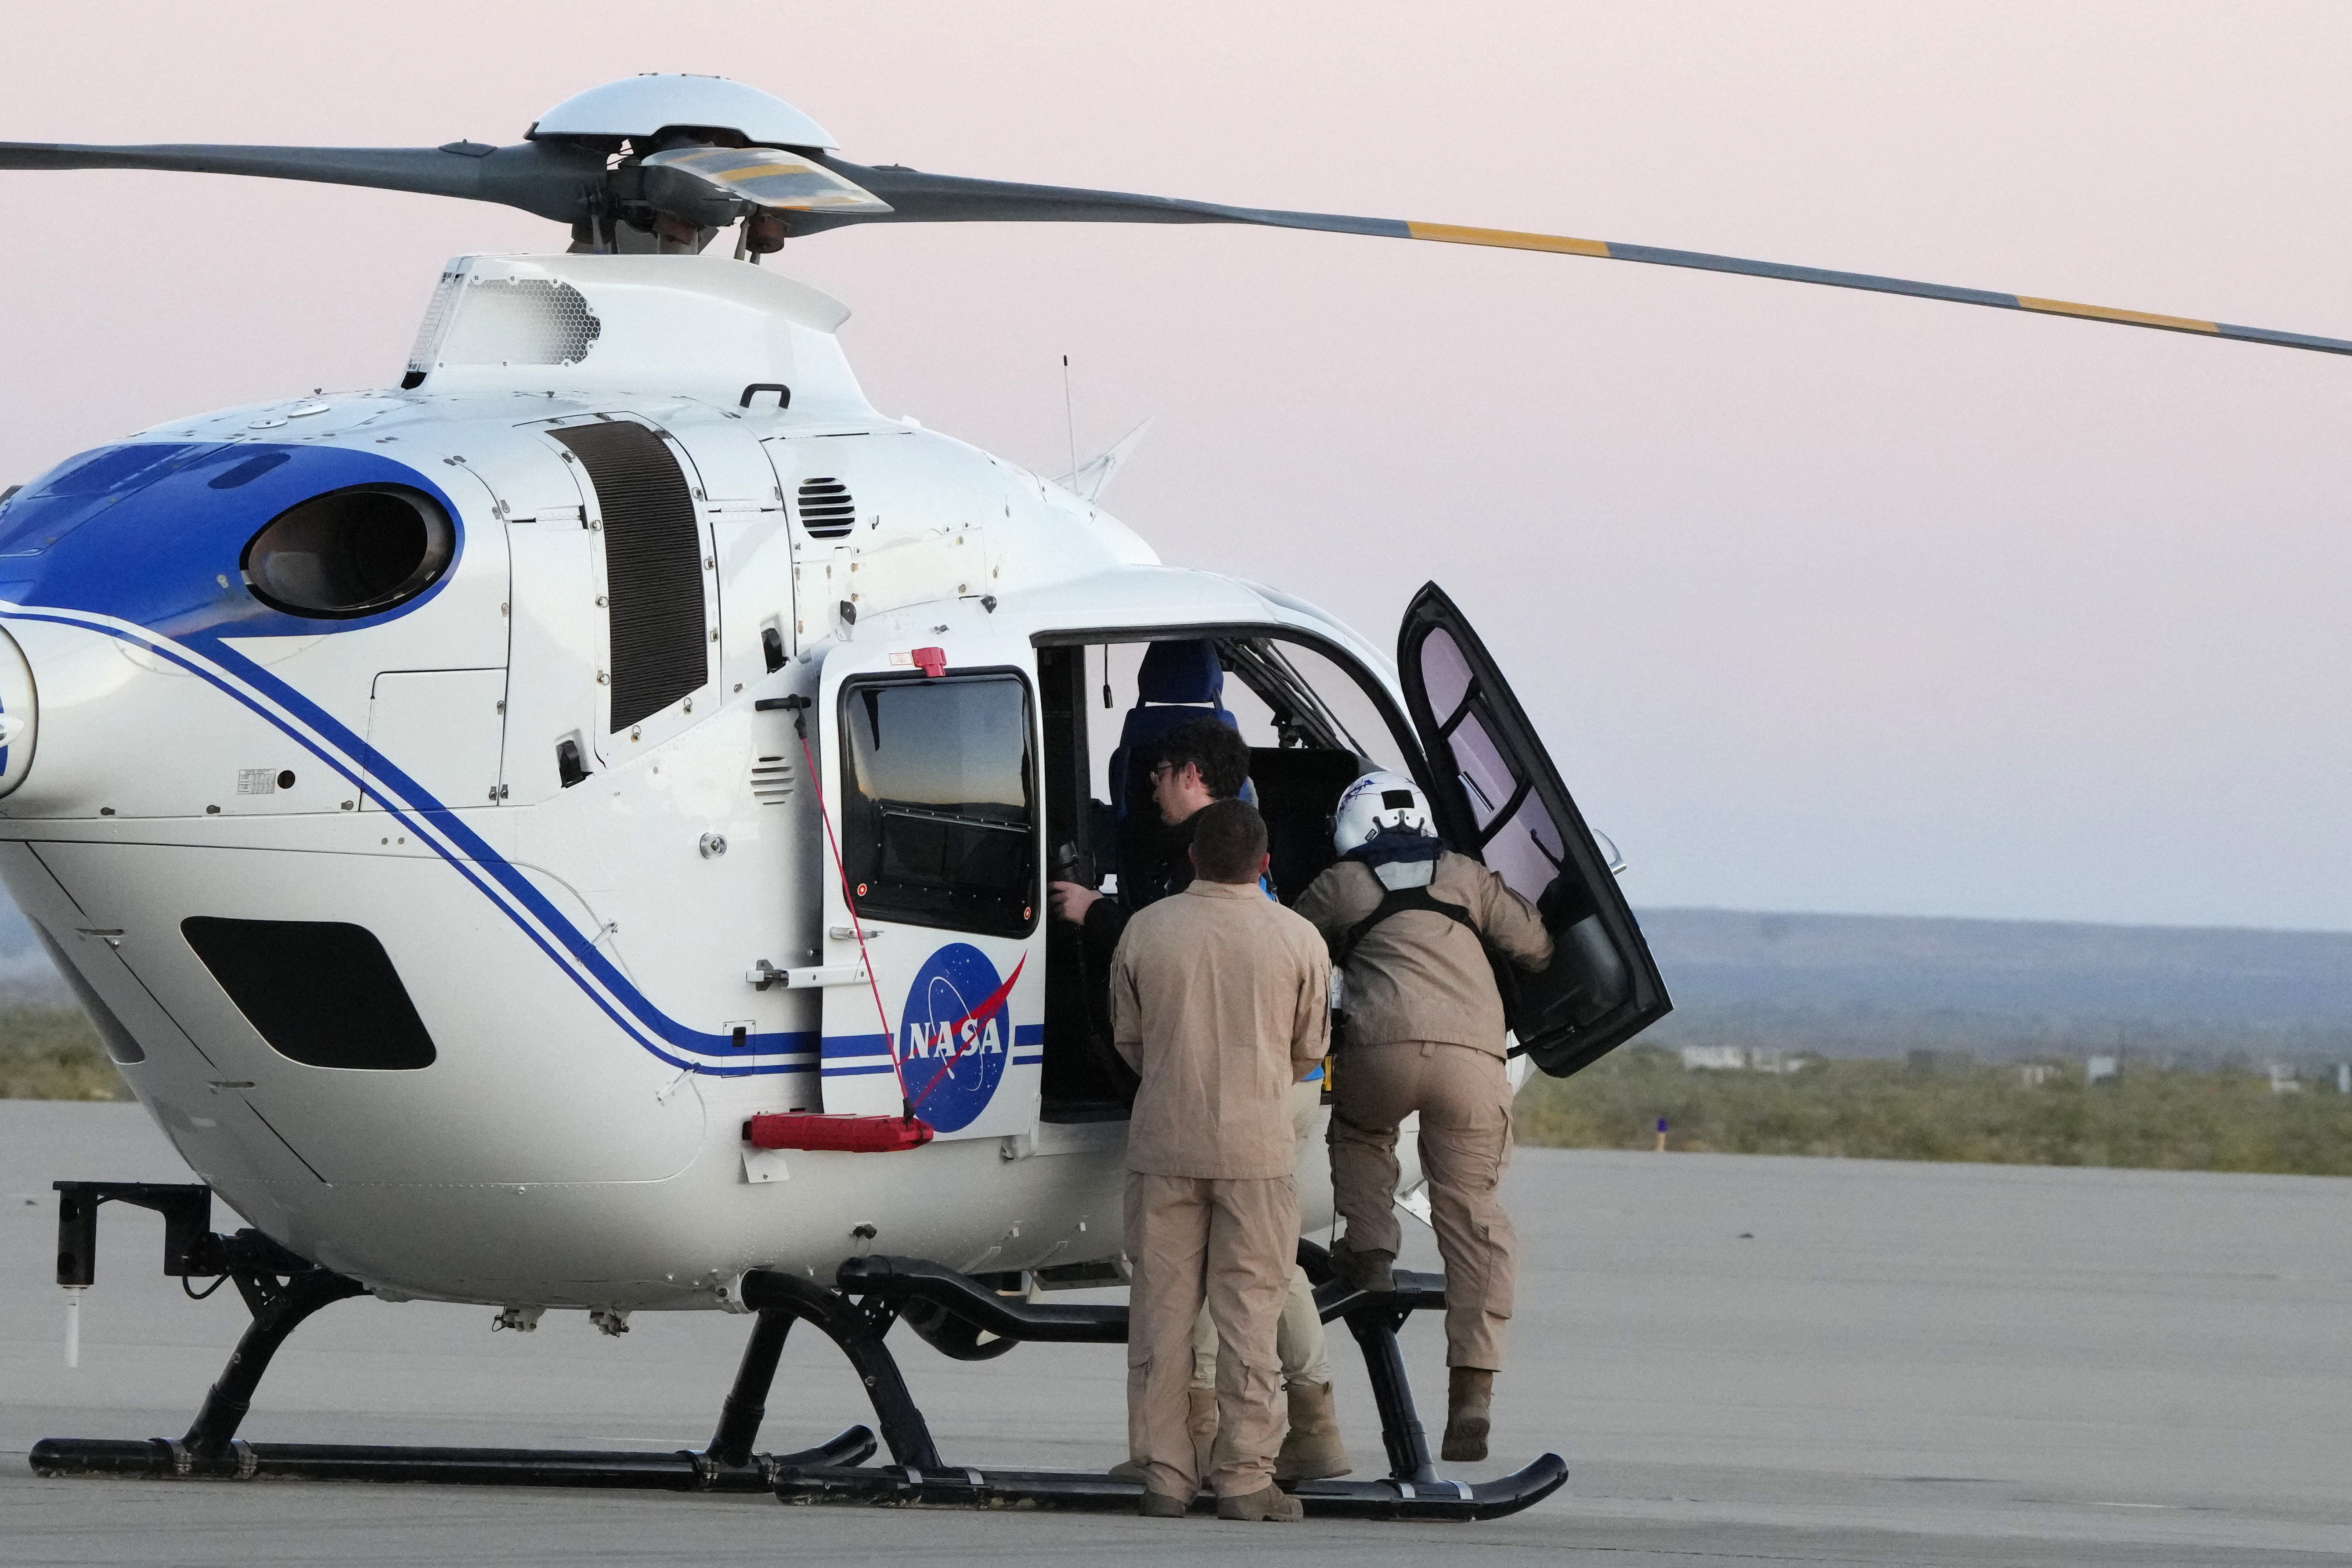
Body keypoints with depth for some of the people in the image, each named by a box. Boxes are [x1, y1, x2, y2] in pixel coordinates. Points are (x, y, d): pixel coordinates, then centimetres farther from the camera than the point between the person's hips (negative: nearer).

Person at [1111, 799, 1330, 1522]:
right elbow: (1310, 1050, 6)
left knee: (1162, 1307, 8)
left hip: (1164, 1141, 1)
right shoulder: (1297, 938, -4)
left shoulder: (1145, 931, -1)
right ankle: (1243, 1476, 2)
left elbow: (1127, 1040, 9)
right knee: (1248, 1309, 3)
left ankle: (1163, 1475, 9)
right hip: (1257, 1144, -1)